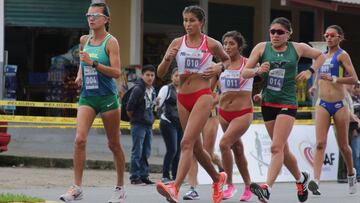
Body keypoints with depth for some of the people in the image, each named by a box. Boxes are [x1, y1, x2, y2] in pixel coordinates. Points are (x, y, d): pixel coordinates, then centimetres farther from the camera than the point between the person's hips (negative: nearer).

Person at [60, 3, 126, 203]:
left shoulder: (111, 42, -7)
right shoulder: (84, 40, 9)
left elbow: (117, 72, -15)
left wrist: (93, 63, -23)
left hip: (107, 97, -4)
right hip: (87, 97, 4)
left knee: (114, 144, 7)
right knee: (80, 139, -14)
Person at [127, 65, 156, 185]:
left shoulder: (153, 91, 11)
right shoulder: (138, 89, -13)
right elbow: (129, 107, -13)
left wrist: (152, 118, 14)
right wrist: (133, 118, -1)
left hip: (149, 125, 8)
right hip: (138, 125, -8)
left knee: (146, 153, 9)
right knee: (137, 152, -6)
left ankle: (144, 176, 14)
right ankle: (135, 177, -3)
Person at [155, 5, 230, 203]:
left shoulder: (211, 44, -2)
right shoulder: (177, 43, 5)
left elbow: (227, 59, 19)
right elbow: (160, 73, 3)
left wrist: (219, 67, -3)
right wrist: (167, 59, -17)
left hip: (202, 96, -5)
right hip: (183, 98, 5)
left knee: (186, 142, -20)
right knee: (196, 147, 15)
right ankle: (218, 178, 38)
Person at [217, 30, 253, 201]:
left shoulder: (247, 63, -6)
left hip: (243, 113, -5)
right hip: (224, 113, 5)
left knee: (224, 143, -21)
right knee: (237, 148, 13)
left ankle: (229, 184, -10)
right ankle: (248, 187, 27)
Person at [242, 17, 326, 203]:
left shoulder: (298, 48, 2)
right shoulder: (261, 48, 1)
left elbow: (320, 56, 18)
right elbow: (245, 72, -1)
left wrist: (310, 72, 2)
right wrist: (258, 71, -21)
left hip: (288, 104, -3)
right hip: (267, 103, 3)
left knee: (276, 147, -18)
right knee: (283, 149, 14)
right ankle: (301, 178, 38)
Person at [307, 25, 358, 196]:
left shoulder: (342, 55, -5)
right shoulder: (323, 55, 13)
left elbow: (354, 79, -14)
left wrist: (333, 79, -22)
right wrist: (315, 86, 16)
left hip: (339, 104, -4)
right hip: (323, 105, 4)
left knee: (343, 145, 10)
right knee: (320, 143, -13)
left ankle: (351, 173, 36)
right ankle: (316, 180, -24)